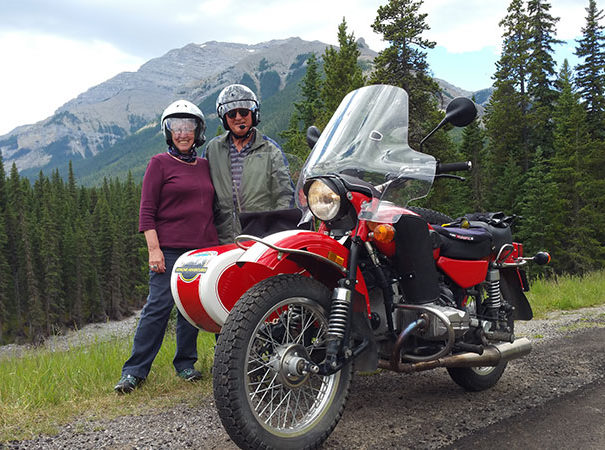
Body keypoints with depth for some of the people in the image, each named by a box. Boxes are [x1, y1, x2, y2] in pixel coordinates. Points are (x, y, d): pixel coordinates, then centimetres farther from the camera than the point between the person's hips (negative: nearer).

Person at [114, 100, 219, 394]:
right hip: (170, 249, -5)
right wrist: (154, 248, -13)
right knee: (158, 306, -8)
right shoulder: (159, 164, 2)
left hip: (204, 249, 5)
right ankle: (135, 371, 1)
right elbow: (147, 212, -3)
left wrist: (218, 245, 18)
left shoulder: (205, 165, 16)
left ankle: (185, 364, 21)